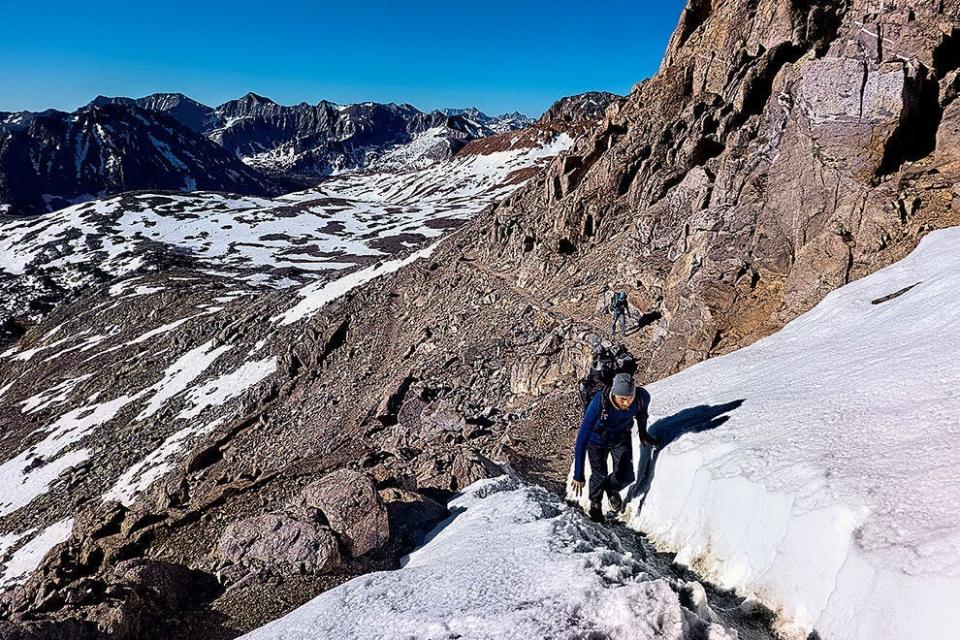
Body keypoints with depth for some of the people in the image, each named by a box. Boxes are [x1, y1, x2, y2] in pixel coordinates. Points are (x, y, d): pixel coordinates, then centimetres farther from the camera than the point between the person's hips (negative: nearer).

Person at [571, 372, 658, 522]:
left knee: (625, 477, -2)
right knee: (600, 475, 0)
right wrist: (578, 475, -39)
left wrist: (643, 433, 12)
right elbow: (582, 439, -39)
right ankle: (595, 503, 36)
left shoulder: (642, 396, -32)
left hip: (621, 438, 3)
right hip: (597, 439, -3)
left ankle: (612, 489, 37)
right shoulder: (599, 403, -42)